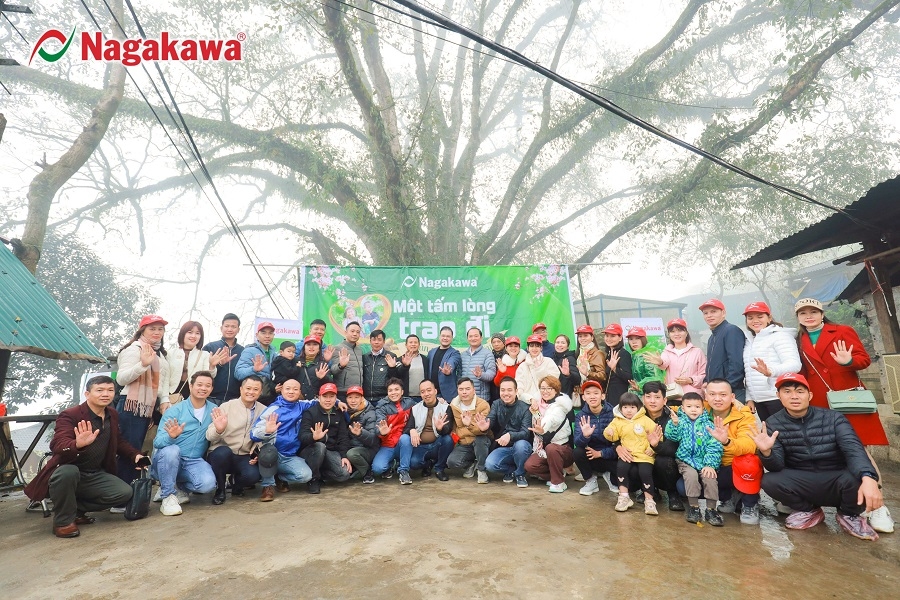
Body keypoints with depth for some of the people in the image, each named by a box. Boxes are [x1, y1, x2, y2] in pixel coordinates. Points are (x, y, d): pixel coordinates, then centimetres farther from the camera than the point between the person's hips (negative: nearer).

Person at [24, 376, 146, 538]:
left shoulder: (113, 415, 5)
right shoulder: (69, 416, -16)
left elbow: (119, 441, 19)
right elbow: (57, 446, -32)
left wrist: (135, 455, 3)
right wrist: (78, 444, -54)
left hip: (95, 475, 5)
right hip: (67, 472, -5)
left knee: (125, 493, -16)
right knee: (68, 472, -39)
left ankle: (77, 509, 9)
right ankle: (63, 520, -14)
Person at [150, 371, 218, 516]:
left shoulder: (214, 410, 2)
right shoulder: (175, 411, -8)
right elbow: (158, 442, -17)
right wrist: (171, 436, -38)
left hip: (194, 461, 2)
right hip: (168, 461, -2)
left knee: (208, 483, -26)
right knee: (171, 450, -35)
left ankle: (179, 487, 9)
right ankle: (168, 495, -15)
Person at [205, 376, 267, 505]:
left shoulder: (263, 411, 3)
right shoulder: (226, 407, -6)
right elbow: (209, 436, -11)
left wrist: (257, 452, -10)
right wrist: (218, 430, -33)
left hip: (244, 457, 2)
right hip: (220, 454, -2)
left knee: (253, 475, -27)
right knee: (224, 451, -35)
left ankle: (237, 486, 13)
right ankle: (219, 491, -6)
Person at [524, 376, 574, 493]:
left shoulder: (559, 406, -17)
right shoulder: (539, 403, 3)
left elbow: (547, 423, -34)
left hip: (564, 449, -6)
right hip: (543, 448, 6)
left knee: (551, 448, -38)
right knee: (529, 466, -19)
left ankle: (559, 482, -16)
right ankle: (557, 474, 6)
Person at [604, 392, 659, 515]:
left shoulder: (645, 420, 3)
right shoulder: (617, 421, 8)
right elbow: (613, 436, 7)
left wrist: (652, 448, -9)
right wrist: (609, 433, -16)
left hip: (644, 455, -2)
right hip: (627, 454, 2)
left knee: (645, 472, -24)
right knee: (621, 467, -24)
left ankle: (649, 500, -5)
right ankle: (624, 496, -10)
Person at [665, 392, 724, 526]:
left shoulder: (707, 424, 4)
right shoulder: (681, 421, 4)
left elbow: (714, 446, -1)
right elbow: (671, 436, -10)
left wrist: (710, 464, -12)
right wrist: (674, 423, -28)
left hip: (704, 461, 1)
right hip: (686, 461, -1)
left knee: (710, 477, -24)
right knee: (691, 475, -27)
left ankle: (711, 509, -5)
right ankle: (694, 507, -9)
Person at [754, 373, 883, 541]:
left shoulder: (833, 418, -8)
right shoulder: (774, 424, -8)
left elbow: (854, 450, -24)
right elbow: (777, 466, -14)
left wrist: (868, 478, -45)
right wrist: (766, 452, -39)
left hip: (836, 482, 0)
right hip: (802, 485, 1)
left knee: (857, 478, -33)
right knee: (769, 481, -28)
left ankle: (849, 515, 4)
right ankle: (810, 511, 6)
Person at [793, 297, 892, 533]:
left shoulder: (843, 332, 3)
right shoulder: (799, 342, 10)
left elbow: (864, 359, -3)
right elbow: (801, 372, 12)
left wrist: (848, 361, -24)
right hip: (819, 404, 3)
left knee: (860, 449, -5)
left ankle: (877, 505, 3)